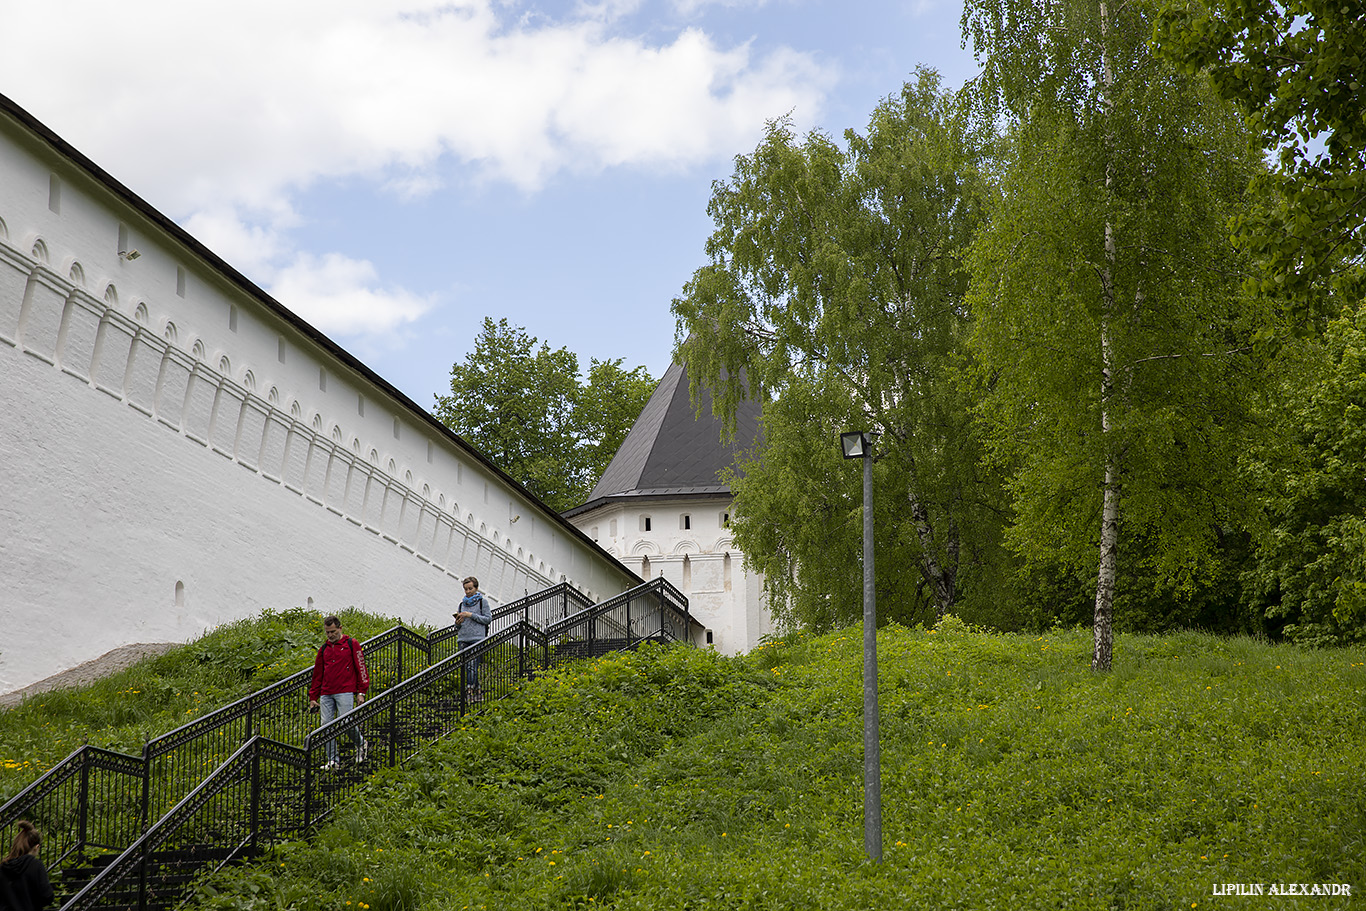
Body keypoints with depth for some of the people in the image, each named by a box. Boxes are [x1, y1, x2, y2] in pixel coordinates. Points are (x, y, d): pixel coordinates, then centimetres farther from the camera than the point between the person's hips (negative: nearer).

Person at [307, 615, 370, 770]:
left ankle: (361, 743, 15)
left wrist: (361, 692, -6)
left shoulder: (351, 644, 4)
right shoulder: (324, 649, 18)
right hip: (326, 694, 5)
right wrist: (313, 698, 19)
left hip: (345, 692, -5)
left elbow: (361, 669, 1)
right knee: (327, 726, -2)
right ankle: (333, 761, 4)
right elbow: (317, 674, 23)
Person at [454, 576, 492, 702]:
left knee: (472, 666, -15)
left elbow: (488, 619, -3)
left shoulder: (482, 601, 4)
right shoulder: (463, 603, 18)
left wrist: (471, 615, -10)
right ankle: (478, 691, 5)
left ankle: (470, 691, -19)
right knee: (465, 667, 0)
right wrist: (458, 620, 0)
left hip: (477, 638, -5)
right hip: (463, 638, 5)